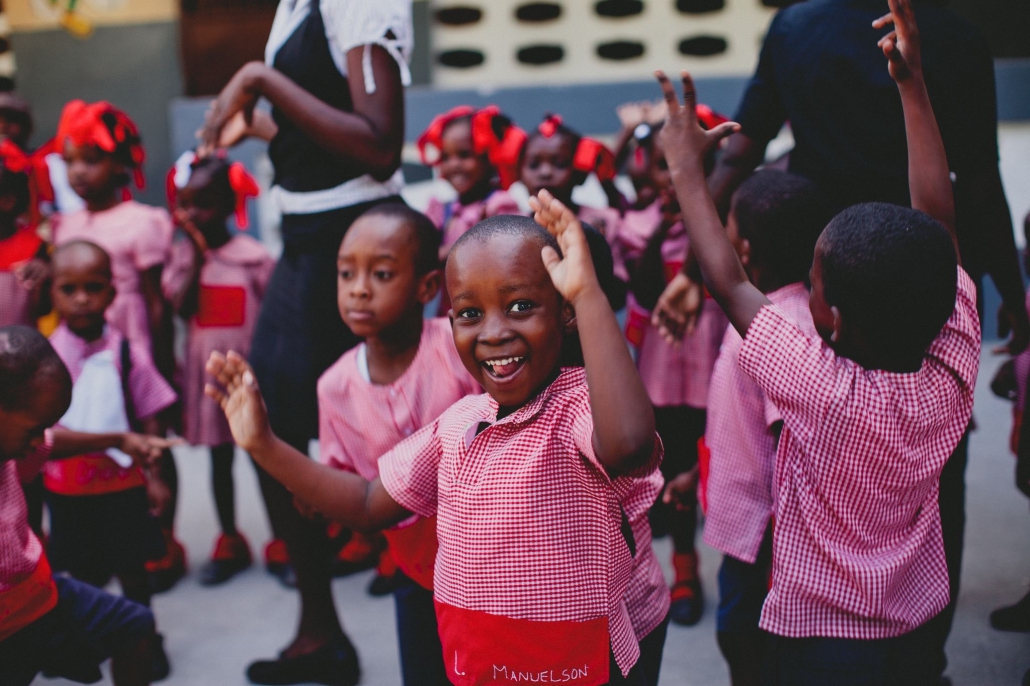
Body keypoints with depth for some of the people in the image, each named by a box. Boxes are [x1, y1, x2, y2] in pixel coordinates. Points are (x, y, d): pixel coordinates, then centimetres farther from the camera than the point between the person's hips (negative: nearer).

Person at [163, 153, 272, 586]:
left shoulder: (252, 256, -10)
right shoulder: (183, 254, 2)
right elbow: (181, 308, -11)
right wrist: (197, 255, -13)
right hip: (206, 371, 5)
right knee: (219, 457, 15)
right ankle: (230, 543, 28)